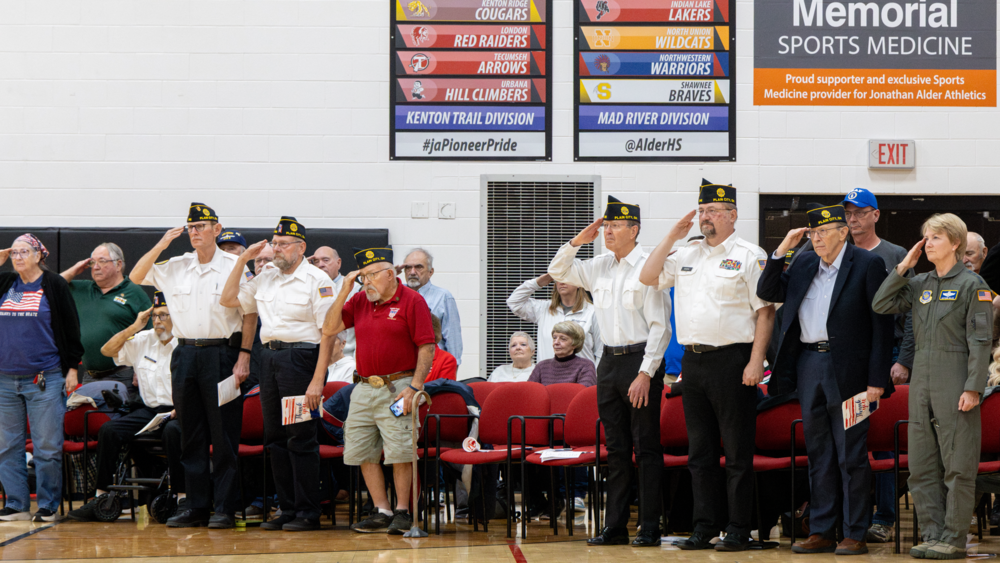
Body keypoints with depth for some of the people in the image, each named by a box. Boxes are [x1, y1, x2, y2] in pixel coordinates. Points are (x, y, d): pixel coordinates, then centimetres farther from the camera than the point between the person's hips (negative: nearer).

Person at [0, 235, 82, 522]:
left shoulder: (54, 285, 0)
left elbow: (71, 328, 1)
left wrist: (72, 368, -4)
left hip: (45, 380, -4)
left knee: (47, 445, -2)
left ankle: (48, 505, 5)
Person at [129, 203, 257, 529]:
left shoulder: (234, 267, -2)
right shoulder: (175, 268, 11)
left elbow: (250, 315, -3)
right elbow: (136, 277, 15)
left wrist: (244, 356, -11)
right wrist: (160, 246, 4)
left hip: (221, 353, -5)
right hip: (185, 353, 5)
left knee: (224, 434, -4)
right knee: (191, 435, 7)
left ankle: (225, 508, 1)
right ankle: (196, 506, 13)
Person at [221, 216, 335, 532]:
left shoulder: (317, 281, -6)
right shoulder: (266, 279, 16)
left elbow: (328, 334, -11)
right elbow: (228, 300, 19)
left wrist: (318, 379, -18)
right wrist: (242, 261, 11)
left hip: (301, 356, -7)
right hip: (269, 357, 7)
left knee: (301, 438, -6)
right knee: (276, 439, 8)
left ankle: (307, 513, 0)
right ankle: (287, 509, 15)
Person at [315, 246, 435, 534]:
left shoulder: (412, 301, -4)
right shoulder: (359, 301, 12)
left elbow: (427, 347, -7)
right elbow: (329, 328, 8)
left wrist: (414, 386, -16)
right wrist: (344, 292, -1)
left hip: (396, 388, -6)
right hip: (363, 388, 6)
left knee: (400, 452, -8)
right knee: (363, 452, 4)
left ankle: (402, 511, 2)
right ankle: (382, 512, 10)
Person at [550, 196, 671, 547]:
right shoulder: (599, 267, 10)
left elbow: (660, 327, -12)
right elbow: (557, 272, 22)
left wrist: (646, 373, -17)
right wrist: (577, 241, 7)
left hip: (640, 359, -7)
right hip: (609, 360, 7)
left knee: (646, 447, -3)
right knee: (616, 448, 10)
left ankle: (650, 528, 1)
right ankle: (615, 527, 14)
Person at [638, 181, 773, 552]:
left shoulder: (749, 257, -3)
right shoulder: (686, 256, 16)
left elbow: (765, 312, -7)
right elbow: (648, 278, 12)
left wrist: (756, 361, -15)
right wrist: (672, 237, 7)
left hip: (732, 361, -6)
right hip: (693, 360, 6)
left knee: (737, 452, -3)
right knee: (700, 451, 9)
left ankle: (738, 530, 1)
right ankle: (705, 527, 15)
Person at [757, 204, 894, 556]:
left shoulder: (868, 264, -5)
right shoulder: (804, 264, 12)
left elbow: (882, 325, -7)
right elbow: (767, 293, 13)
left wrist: (877, 380, -13)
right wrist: (782, 250, 3)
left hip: (847, 370, -6)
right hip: (808, 366, 6)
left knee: (851, 456, -2)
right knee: (818, 455, 10)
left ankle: (855, 535, 3)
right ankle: (822, 532, 15)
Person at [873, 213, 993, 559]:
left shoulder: (971, 284, -5)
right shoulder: (919, 284, 14)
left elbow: (980, 340, -8)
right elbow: (881, 306, 10)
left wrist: (973, 388, -15)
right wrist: (903, 267, 5)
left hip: (954, 381, -7)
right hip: (922, 378, 7)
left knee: (957, 464, -3)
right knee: (921, 465, 7)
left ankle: (954, 539, 0)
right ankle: (932, 534, 13)